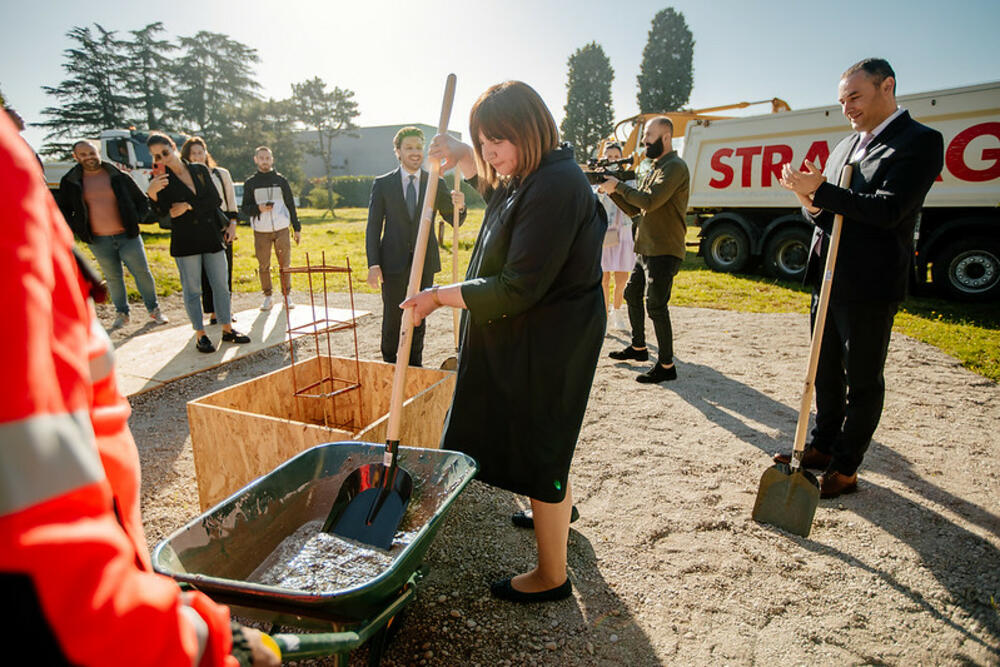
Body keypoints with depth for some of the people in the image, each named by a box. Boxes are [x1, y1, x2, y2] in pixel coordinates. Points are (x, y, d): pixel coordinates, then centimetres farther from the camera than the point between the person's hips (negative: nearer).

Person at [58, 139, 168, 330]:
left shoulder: (118, 176, 0)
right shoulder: (70, 182, 3)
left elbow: (142, 200, 9)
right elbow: (64, 210, 13)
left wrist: (136, 220, -2)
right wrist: (78, 229, 1)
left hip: (127, 235, -1)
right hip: (99, 241, 1)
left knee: (142, 273, 1)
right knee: (113, 277, 10)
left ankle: (154, 310, 15)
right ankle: (121, 313, 23)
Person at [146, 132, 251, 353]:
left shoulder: (200, 170, 8)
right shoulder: (161, 180, 0)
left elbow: (216, 200, 0)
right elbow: (164, 211, -14)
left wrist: (189, 206, -9)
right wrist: (152, 194, -31)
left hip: (211, 235, 3)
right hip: (185, 240, -3)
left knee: (220, 284, 6)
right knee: (192, 288, 2)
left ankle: (227, 329, 16)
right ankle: (200, 335, 11)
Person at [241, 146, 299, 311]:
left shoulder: (281, 180, 8)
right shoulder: (250, 183, 7)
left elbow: (291, 205, 11)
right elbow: (245, 209, 6)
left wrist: (296, 228, 7)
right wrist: (258, 208, -16)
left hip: (282, 229, 0)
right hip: (261, 231, 0)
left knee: (285, 265, 1)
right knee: (263, 266, 2)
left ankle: (286, 296, 13)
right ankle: (267, 297, 13)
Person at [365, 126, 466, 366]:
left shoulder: (437, 183, 4)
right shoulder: (382, 184, 1)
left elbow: (455, 221, 7)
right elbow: (373, 227, -1)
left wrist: (459, 206, -17)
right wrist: (373, 264, -10)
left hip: (424, 262, 2)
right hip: (393, 262, -1)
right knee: (392, 320, 6)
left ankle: (414, 370, 25)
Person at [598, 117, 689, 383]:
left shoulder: (675, 167, -11)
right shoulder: (653, 170, 18)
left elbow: (650, 201, -24)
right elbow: (633, 209, 17)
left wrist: (618, 185, -14)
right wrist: (612, 190, 4)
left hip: (664, 252, -10)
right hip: (646, 250, 10)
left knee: (656, 306, -10)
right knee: (632, 294, 18)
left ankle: (666, 366, -1)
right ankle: (639, 347, 34)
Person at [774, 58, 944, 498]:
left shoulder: (920, 141, -8)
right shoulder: (846, 145, 16)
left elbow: (888, 210, -20)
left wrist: (820, 190, -22)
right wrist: (811, 203, -9)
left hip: (870, 284, -7)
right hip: (828, 278, 8)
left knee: (862, 379, 4)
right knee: (826, 372, 17)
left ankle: (845, 467, 16)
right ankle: (822, 446, 32)